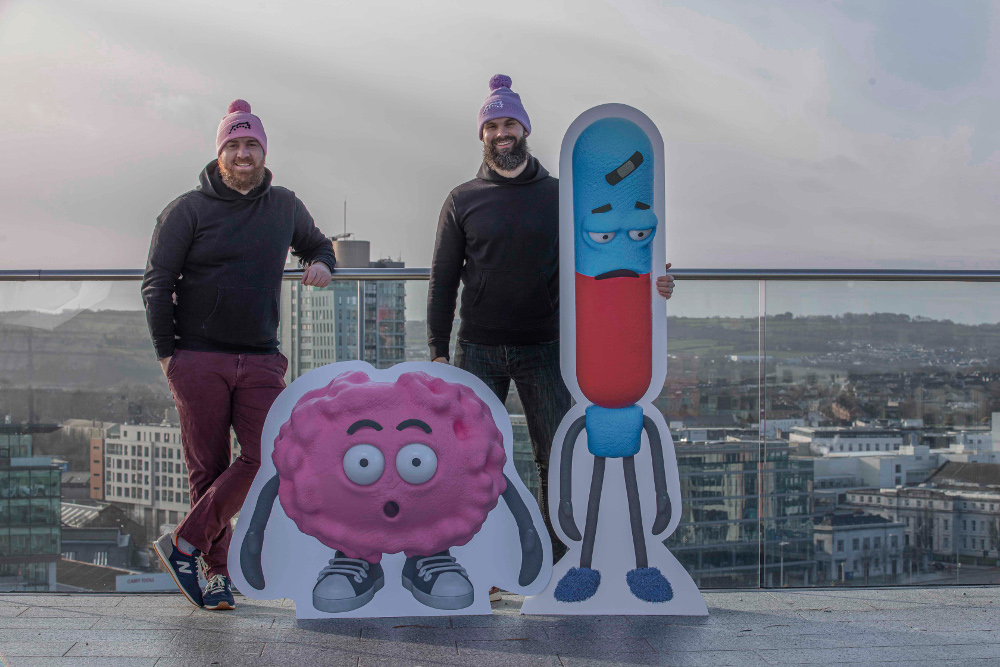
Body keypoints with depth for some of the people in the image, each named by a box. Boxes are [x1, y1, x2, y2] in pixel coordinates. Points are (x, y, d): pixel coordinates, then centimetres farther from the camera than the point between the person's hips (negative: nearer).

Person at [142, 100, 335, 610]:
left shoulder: (285, 207, 12)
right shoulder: (188, 210, 1)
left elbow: (316, 244, 32)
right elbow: (157, 284, 2)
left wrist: (321, 264, 8)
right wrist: (165, 352, -4)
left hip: (261, 360, 3)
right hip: (198, 359, -3)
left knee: (267, 455, -13)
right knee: (208, 468, -1)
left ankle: (185, 543, -3)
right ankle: (218, 568, 10)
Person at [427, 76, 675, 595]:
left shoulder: (559, 196, 7)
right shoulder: (463, 201, 5)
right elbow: (443, 279, 5)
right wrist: (438, 350, -1)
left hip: (543, 348, 1)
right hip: (479, 351, 0)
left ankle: (558, 566, 6)